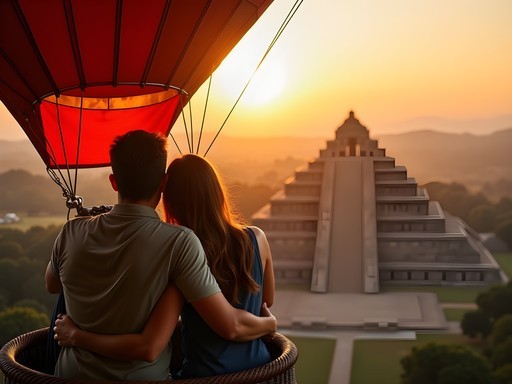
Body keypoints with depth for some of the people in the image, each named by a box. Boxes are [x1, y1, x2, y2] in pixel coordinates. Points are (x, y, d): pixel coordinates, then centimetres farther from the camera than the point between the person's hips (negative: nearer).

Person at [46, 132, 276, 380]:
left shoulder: (72, 233, -12)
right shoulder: (178, 243, -23)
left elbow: (51, 286, 10)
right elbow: (231, 327, -22)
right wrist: (270, 323, -2)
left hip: (73, 372, 3)